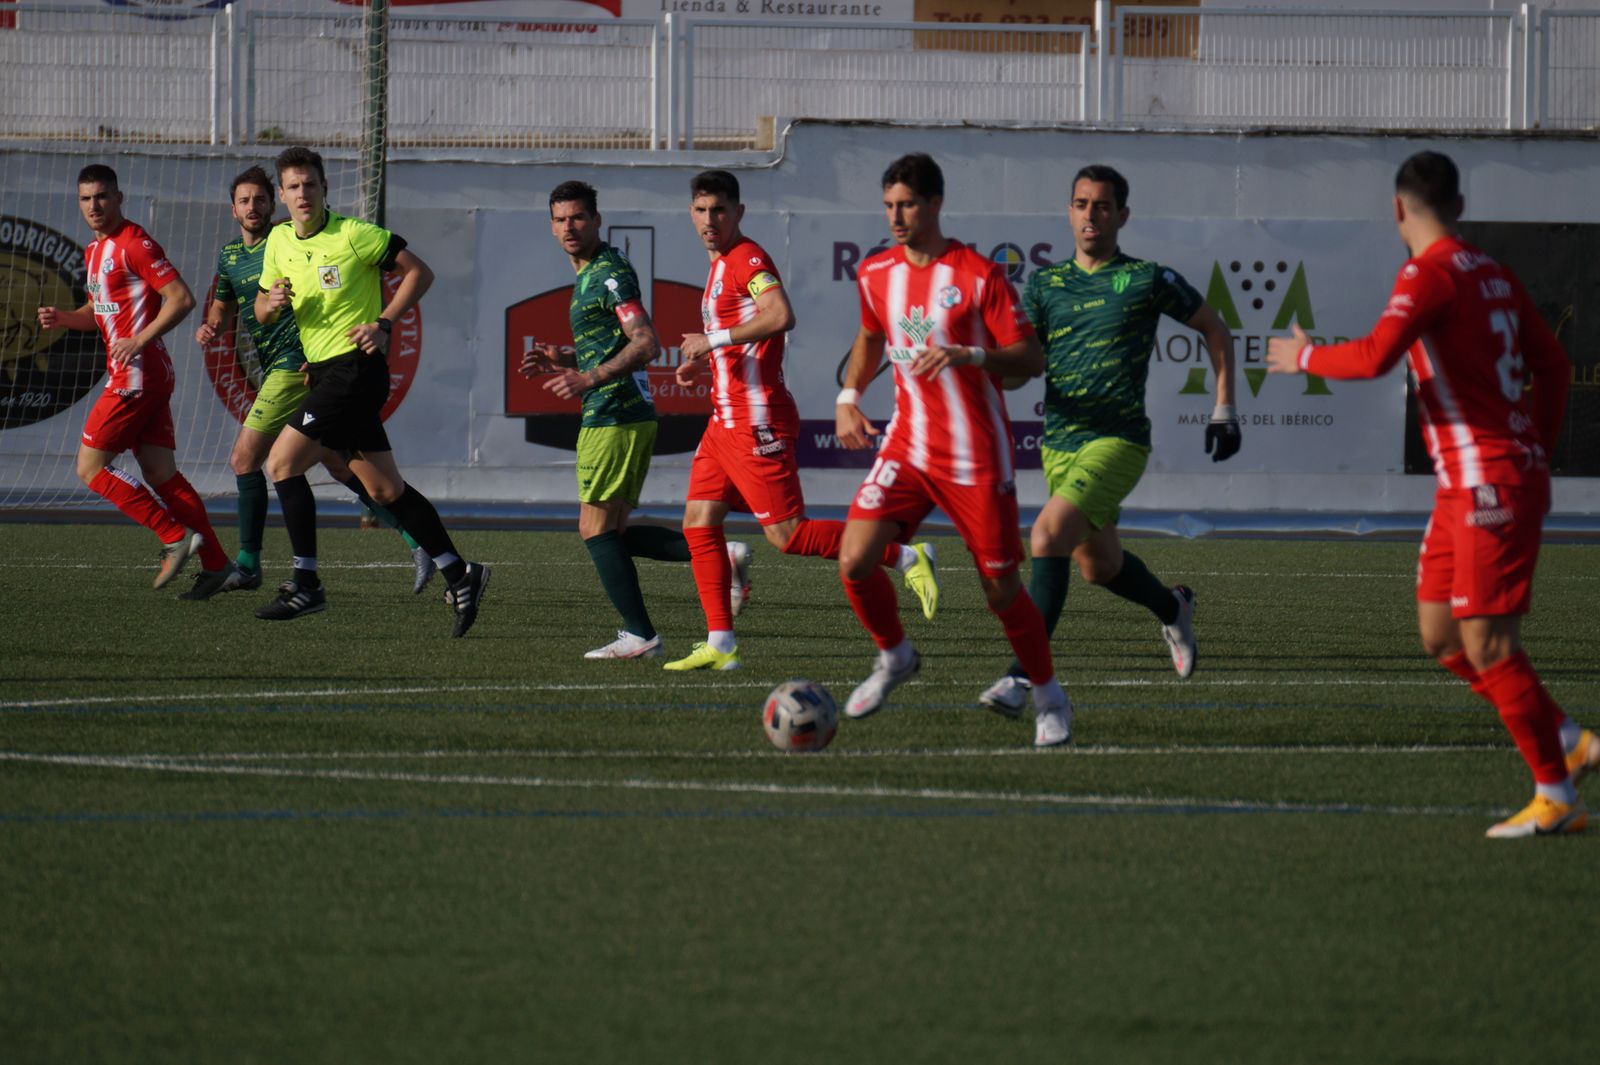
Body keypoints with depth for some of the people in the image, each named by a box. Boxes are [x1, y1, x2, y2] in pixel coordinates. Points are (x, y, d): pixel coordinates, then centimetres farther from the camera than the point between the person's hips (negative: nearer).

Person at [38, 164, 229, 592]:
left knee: (90, 467, -7)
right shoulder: (95, 250, 18)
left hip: (136, 374, -10)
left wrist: (140, 340, -22)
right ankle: (216, 565, 4)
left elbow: (181, 298, -17)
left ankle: (176, 537, -9)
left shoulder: (134, 244, -12)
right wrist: (63, 318, 8)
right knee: (160, 473, 6)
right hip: (137, 376, 10)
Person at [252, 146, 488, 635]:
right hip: (324, 370, 8)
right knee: (385, 488, 7)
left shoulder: (354, 234, -10)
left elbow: (419, 272, -5)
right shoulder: (279, 241, 10)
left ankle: (306, 584, -8)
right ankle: (459, 576, 11)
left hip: (355, 365, -8)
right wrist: (270, 303, -6)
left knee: (282, 462, -12)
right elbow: (261, 312, 17)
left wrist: (384, 323, -14)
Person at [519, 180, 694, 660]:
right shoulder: (590, 274, 19)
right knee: (613, 533, 12)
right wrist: (562, 359, 14)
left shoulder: (609, 274, -13)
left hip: (614, 418, -10)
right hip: (629, 417, 10)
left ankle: (640, 635, -3)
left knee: (596, 528, -5)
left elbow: (646, 344, -22)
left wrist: (590, 378, -28)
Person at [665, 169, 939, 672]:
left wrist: (713, 339, -23)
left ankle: (906, 557, -3)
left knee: (787, 533, -10)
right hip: (727, 419, 10)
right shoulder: (721, 266, 18)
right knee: (699, 523, 6)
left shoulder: (748, 258, -13)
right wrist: (701, 362, 15)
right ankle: (720, 645, 8)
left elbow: (780, 316, -31)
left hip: (758, 422, -10)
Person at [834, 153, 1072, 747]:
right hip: (907, 447, 4)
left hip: (976, 460, -4)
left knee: (1001, 590, -1)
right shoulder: (876, 274, 5)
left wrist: (966, 355, -29)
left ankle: (1049, 698, 22)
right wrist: (848, 397, 10)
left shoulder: (979, 276, -12)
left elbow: (1030, 360, -12)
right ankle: (894, 658, 14)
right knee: (855, 561, -13)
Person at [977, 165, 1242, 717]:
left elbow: (1214, 329, 10)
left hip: (1119, 439, -6)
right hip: (1059, 442, 6)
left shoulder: (1148, 279, -2)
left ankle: (1021, 674, -26)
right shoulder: (1045, 283, 9)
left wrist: (1224, 409, 8)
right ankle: (1173, 608, 51)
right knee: (1099, 565, 18)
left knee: (1049, 533, -26)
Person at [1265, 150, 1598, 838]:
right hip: (1462, 489, 9)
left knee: (1487, 644, -7)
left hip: (1491, 488, -9)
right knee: (1440, 636, 11)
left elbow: (1374, 357, -25)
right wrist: (1537, 452, 23)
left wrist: (1305, 357, -7)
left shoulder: (1429, 272, -12)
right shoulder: (1493, 275, 15)